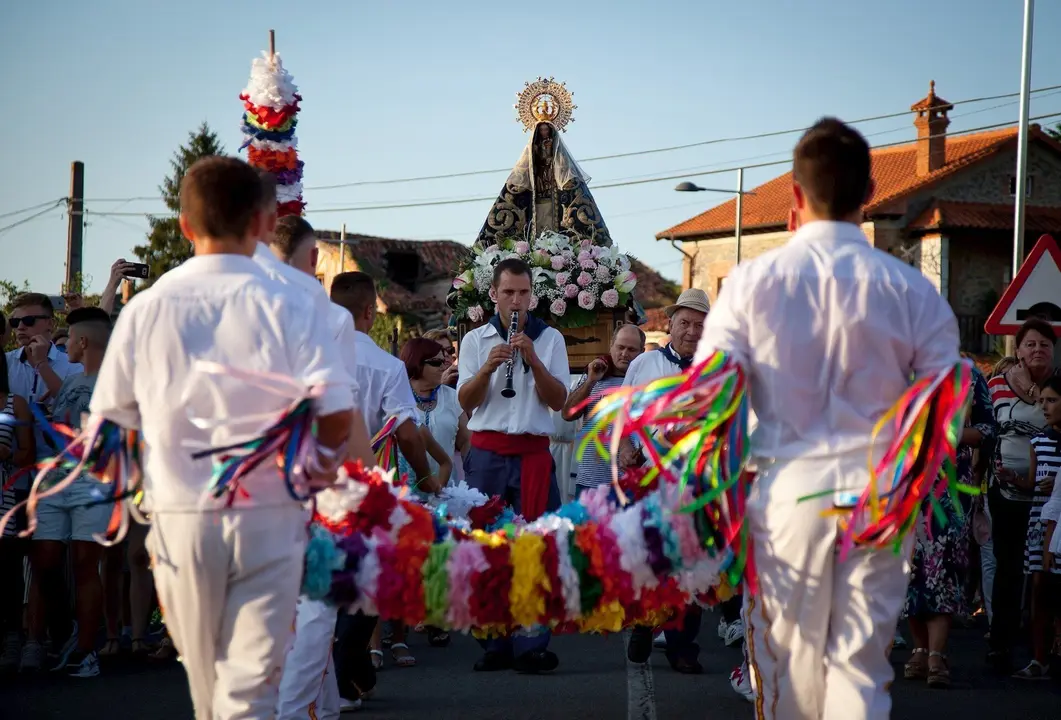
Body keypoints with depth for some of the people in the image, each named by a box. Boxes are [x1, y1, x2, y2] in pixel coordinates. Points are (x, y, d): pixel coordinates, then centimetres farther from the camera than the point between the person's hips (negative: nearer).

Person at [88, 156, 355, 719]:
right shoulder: (286, 307, -6)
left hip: (181, 513, 2)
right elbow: (336, 410, -10)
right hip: (268, 515, -2)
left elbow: (112, 415, 5)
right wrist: (320, 466, 10)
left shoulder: (145, 309, -1)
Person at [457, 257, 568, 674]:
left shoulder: (549, 339, 9)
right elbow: (465, 401, 3)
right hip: (486, 452, 1)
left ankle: (531, 645, -6)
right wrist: (487, 368, -15)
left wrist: (533, 360, -13)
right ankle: (494, 644, 7)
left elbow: (558, 401, 1)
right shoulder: (476, 340, 12)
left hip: (533, 454, -1)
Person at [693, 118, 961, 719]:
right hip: (877, 493, 0)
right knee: (861, 661, 4)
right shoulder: (911, 290, -2)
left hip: (789, 488, 0)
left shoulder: (754, 281, -3)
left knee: (788, 655, 11)